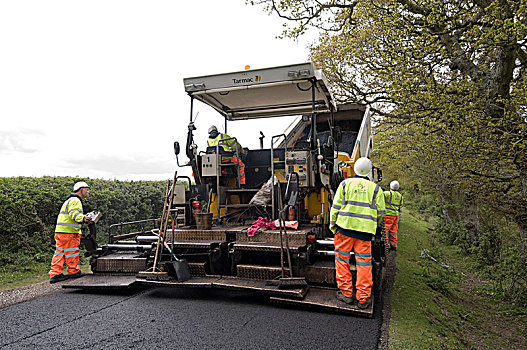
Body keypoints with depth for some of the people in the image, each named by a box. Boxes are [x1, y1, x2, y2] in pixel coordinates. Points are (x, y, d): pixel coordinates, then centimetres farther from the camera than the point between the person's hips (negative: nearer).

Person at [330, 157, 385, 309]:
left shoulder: (345, 183, 6)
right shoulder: (375, 188, 10)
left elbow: (336, 207, 3)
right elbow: (380, 212, 10)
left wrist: (333, 225, 10)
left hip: (345, 226, -1)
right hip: (365, 230, 1)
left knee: (342, 258, 10)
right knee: (364, 262, 5)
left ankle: (346, 293, 13)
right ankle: (363, 298, 10)